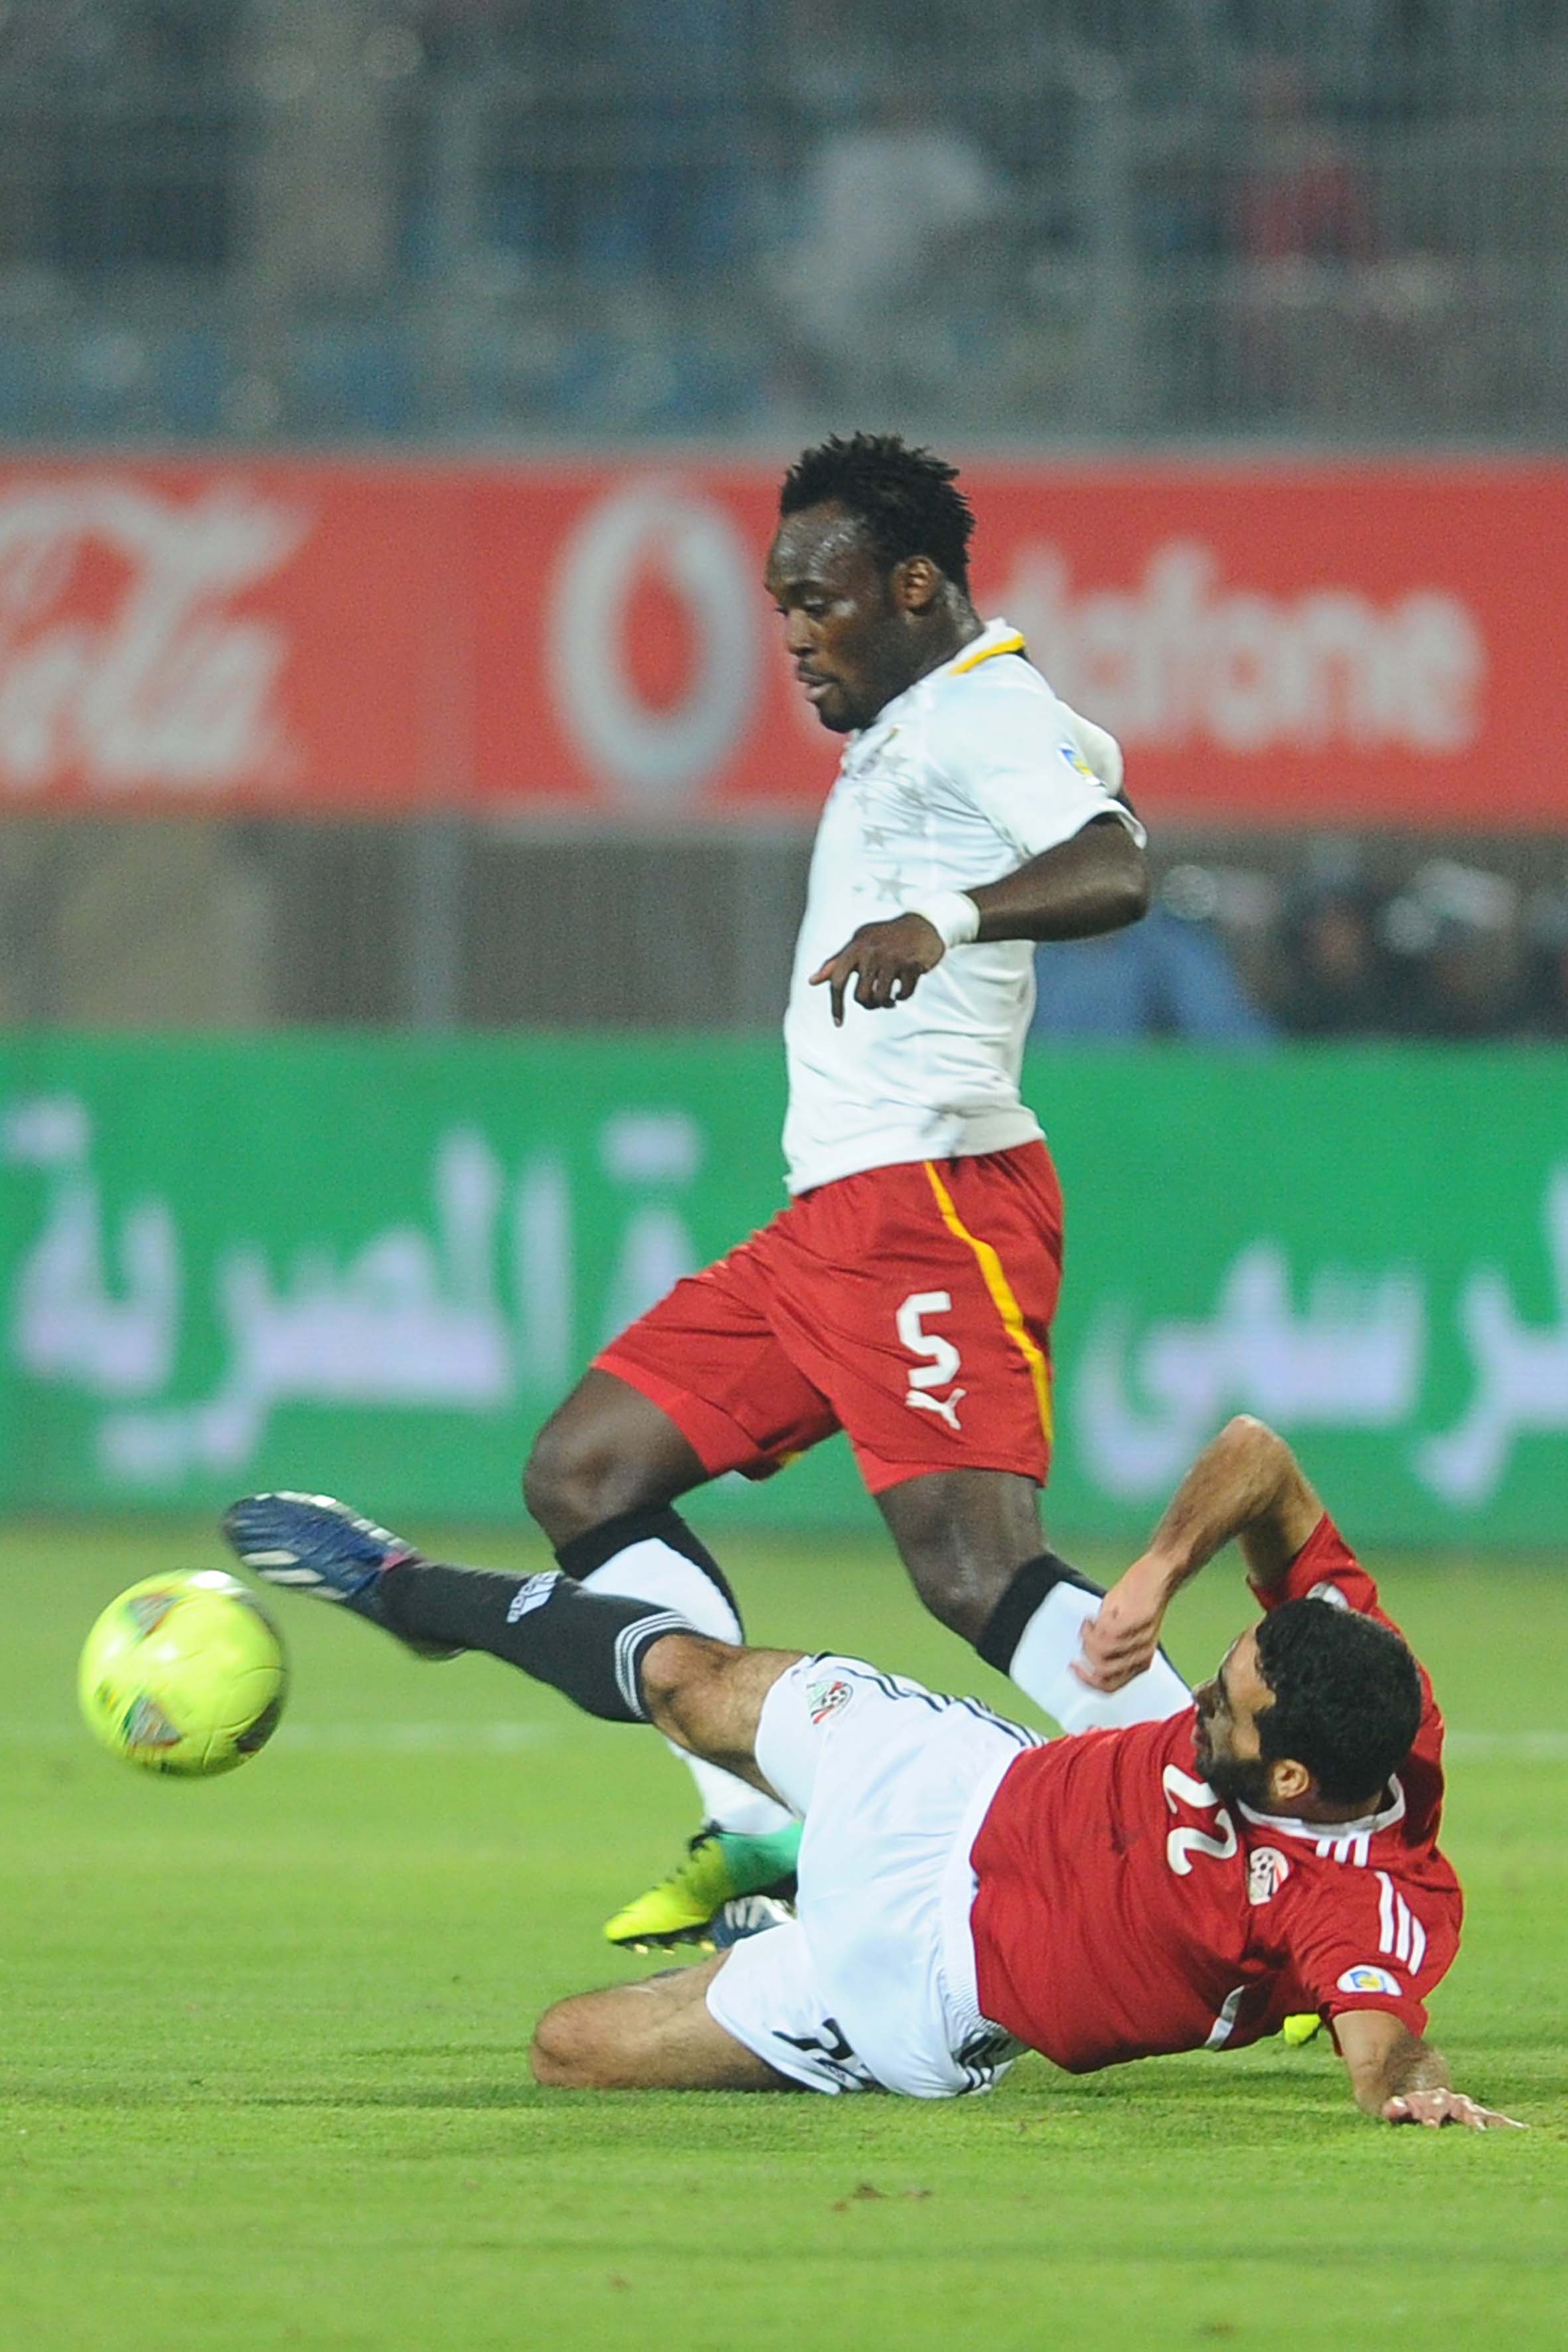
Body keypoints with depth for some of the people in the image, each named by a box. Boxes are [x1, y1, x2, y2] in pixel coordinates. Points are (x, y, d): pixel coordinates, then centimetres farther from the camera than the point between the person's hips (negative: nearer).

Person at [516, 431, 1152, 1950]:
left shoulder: (987, 716, -11)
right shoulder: (902, 733, 20)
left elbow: (1115, 871, -29)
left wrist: (943, 918, -45)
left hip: (934, 1197, -11)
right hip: (833, 1205, 11)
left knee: (975, 1571, -23)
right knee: (584, 1475, 9)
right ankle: (760, 1835, 6)